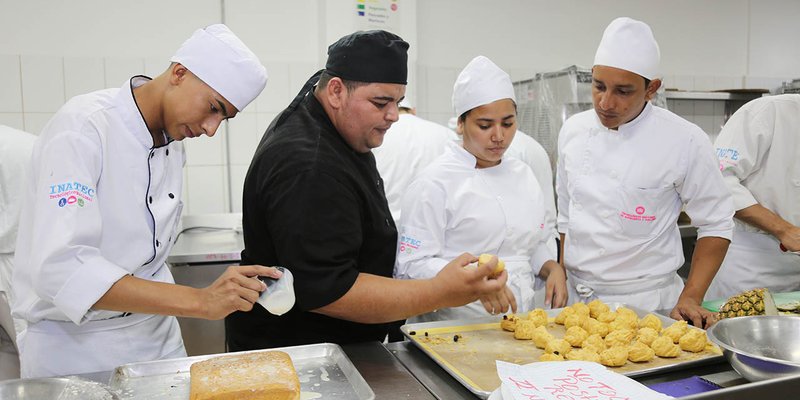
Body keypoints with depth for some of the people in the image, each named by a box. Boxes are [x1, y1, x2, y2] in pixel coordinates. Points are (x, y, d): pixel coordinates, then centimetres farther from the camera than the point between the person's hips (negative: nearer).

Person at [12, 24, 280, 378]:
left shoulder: (173, 142, 3)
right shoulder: (82, 129, -20)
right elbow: (58, 268, -31)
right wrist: (200, 301, -35)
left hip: (158, 337, 7)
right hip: (75, 345, -6)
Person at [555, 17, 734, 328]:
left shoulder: (684, 141, -13)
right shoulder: (573, 130, -1)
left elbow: (716, 224, -5)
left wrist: (691, 299, -11)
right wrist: (560, 281, 6)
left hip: (645, 302, -3)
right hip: (576, 297, 4)